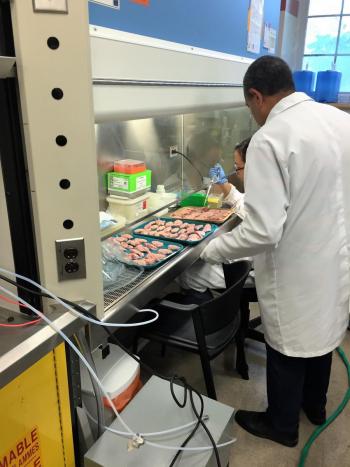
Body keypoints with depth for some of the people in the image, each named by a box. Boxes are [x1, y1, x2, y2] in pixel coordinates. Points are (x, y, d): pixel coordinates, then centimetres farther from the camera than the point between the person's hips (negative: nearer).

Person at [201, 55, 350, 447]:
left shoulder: (269, 139, -24)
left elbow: (264, 230, -29)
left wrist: (214, 250, -12)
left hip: (297, 271, -7)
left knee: (288, 348, 14)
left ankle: (282, 424, 40)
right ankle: (315, 406, 51)